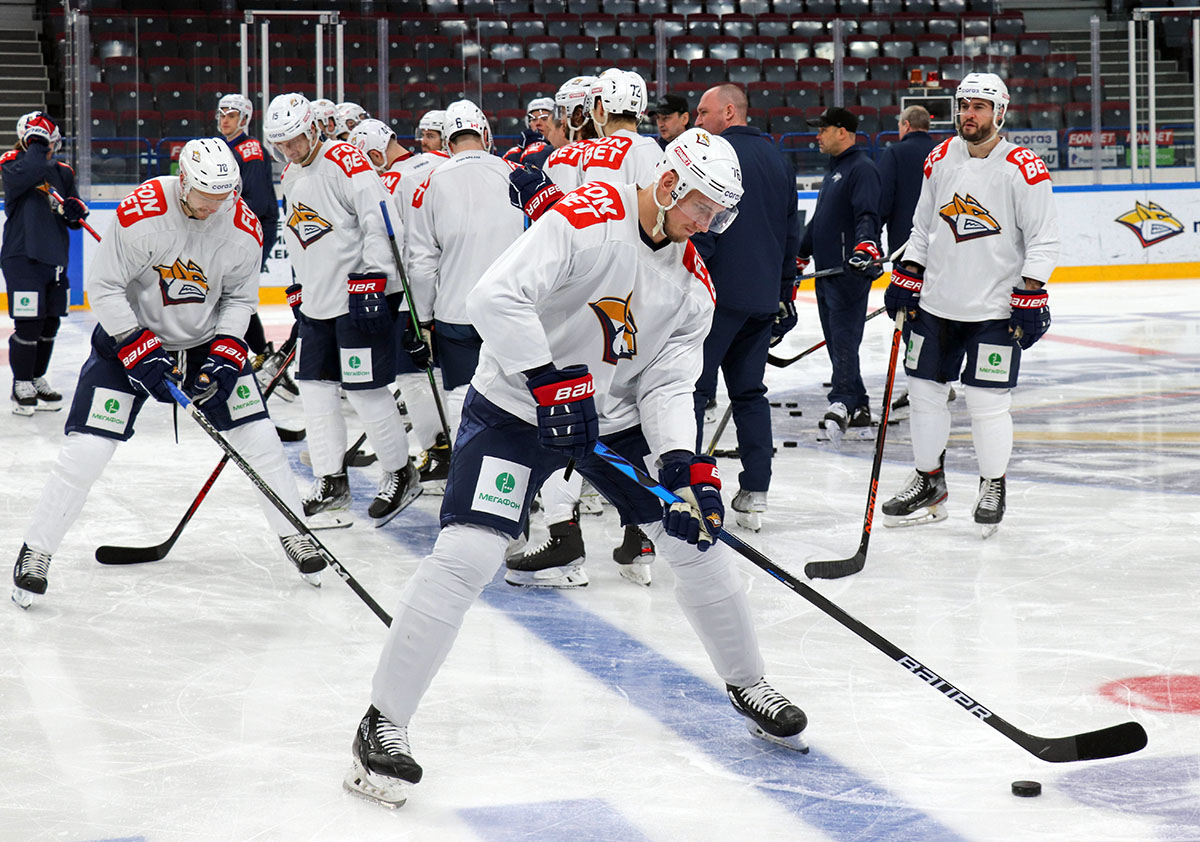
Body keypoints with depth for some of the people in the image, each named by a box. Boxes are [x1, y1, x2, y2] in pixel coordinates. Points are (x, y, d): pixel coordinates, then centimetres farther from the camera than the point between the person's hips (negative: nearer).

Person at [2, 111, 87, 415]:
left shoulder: (63, 172, 13)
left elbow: (74, 215, 19)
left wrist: (76, 210, -4)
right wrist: (37, 144, -22)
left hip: (55, 258, 7)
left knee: (50, 324, 12)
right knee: (28, 325, -7)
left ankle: (37, 380, 27)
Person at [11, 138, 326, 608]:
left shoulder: (244, 228, -15)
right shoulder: (140, 213, -27)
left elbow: (240, 298, 0)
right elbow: (102, 287, -19)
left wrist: (225, 354, -14)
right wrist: (141, 350, -24)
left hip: (207, 339, 3)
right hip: (130, 333, -3)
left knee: (259, 438, -1)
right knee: (88, 447, -11)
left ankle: (294, 536, 18)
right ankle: (36, 551, 2)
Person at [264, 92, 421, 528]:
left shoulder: (345, 161, -14)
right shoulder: (291, 177, 14)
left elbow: (379, 219, -20)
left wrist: (371, 277, -24)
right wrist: (297, 288, 21)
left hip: (360, 294, -9)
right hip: (317, 300, 9)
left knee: (365, 389, -7)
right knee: (316, 387, 7)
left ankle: (401, 475, 8)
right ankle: (331, 482, 15)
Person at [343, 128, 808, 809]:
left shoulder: (693, 282, 0)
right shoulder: (587, 219, -21)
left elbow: (668, 384, -3)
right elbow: (497, 296, -30)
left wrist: (686, 465, -20)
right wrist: (552, 382, -33)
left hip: (616, 419, 6)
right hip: (517, 408, -6)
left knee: (698, 537, 5)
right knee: (467, 556, -19)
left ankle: (749, 686, 27)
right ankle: (385, 722, -12)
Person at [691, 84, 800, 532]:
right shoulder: (778, 159, 16)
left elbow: (700, 227, -17)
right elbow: (791, 233, 20)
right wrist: (785, 293, 26)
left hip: (718, 293, -7)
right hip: (764, 297, 8)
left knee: (692, 387, -2)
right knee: (750, 391, 12)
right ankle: (754, 497, 9)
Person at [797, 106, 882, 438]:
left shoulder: (862, 168, -10)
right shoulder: (835, 170, 22)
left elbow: (868, 215, -23)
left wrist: (864, 247, -38)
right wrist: (800, 255, 36)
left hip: (850, 272, -10)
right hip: (827, 271, 10)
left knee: (844, 338, -13)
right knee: (835, 340, 9)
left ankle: (841, 404, -15)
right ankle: (859, 407, 12)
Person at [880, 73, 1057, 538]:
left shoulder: (1023, 169, -10)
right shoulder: (940, 160, 6)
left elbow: (1043, 239, -8)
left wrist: (1030, 298, -14)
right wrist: (905, 280, 9)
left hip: (995, 308, -5)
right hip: (936, 302, 5)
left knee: (988, 402, -4)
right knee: (924, 391, 9)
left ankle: (993, 487, 15)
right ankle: (929, 484, 24)